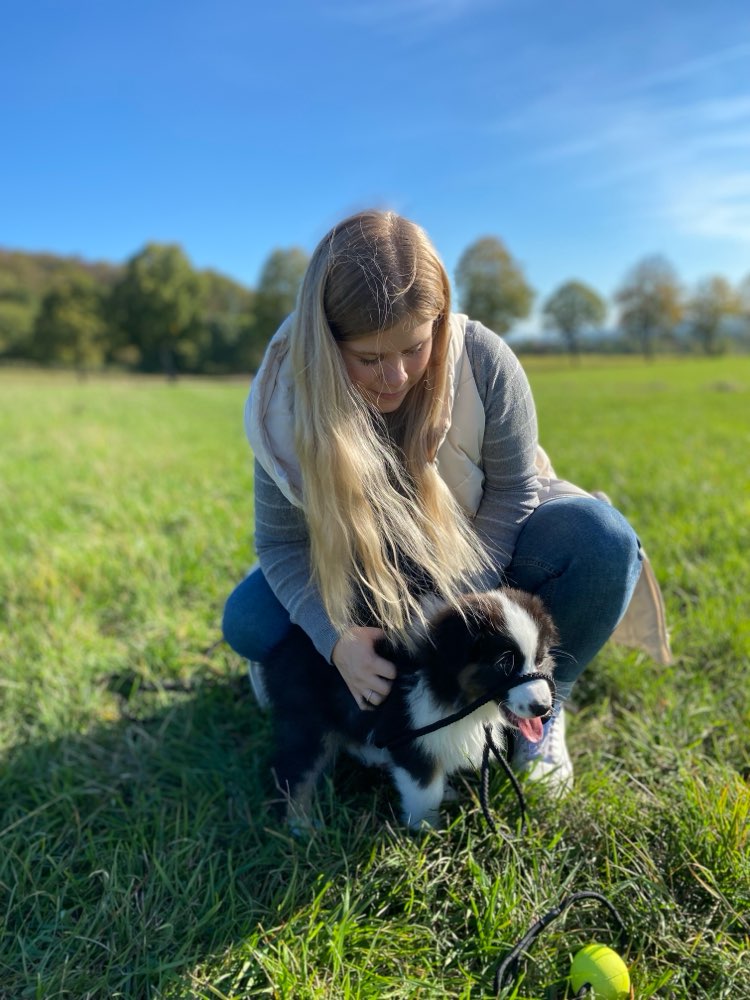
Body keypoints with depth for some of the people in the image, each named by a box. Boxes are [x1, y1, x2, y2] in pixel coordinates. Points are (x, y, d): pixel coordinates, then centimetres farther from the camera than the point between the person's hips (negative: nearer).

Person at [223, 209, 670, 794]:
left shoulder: (483, 359, -27)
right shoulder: (285, 404, -24)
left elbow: (511, 490, -18)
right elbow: (281, 543, -17)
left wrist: (459, 611, -26)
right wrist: (337, 640, -32)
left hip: (485, 548, 0)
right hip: (369, 566, 1)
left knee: (604, 542, -29)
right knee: (249, 623, -19)